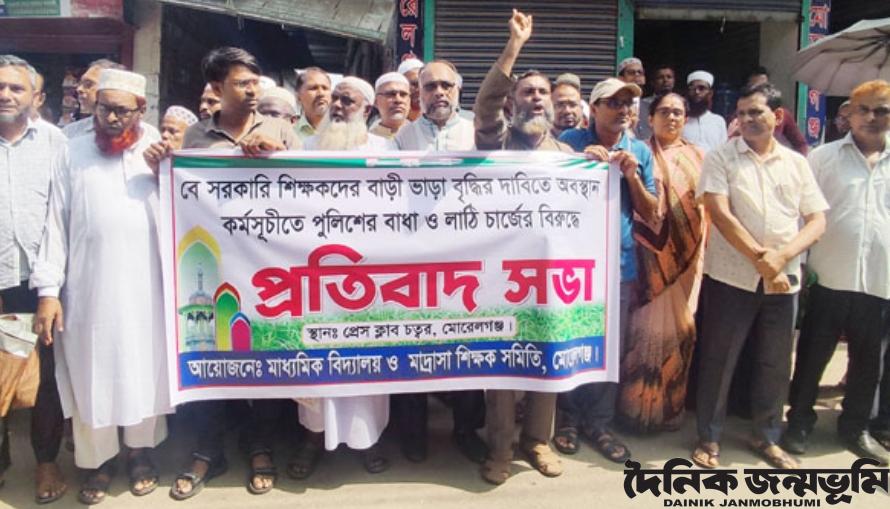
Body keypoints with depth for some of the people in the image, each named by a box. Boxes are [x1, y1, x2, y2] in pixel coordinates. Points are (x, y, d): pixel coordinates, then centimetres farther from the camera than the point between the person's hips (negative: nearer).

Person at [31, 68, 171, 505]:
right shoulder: (72, 154, 5)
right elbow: (56, 224, 2)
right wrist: (48, 290, -3)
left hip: (145, 291, 0)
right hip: (88, 291, 0)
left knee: (143, 371, 10)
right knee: (91, 375, 8)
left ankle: (139, 450, 29)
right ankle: (98, 458, 25)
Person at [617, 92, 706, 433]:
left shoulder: (697, 156, 14)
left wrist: (705, 247, 10)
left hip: (689, 255, 5)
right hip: (654, 254, -4)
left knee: (681, 328, 9)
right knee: (652, 327, -5)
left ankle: (670, 406, 24)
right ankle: (640, 406, 11)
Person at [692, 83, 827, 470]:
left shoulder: (796, 163, 8)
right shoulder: (721, 158, -2)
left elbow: (817, 220, 4)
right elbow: (720, 214, -13)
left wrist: (782, 256, -14)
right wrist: (760, 258, -17)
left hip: (783, 279, 4)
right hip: (730, 276, -3)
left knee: (775, 363, 13)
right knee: (718, 361, 4)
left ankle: (767, 437, 31)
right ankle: (709, 437, 19)